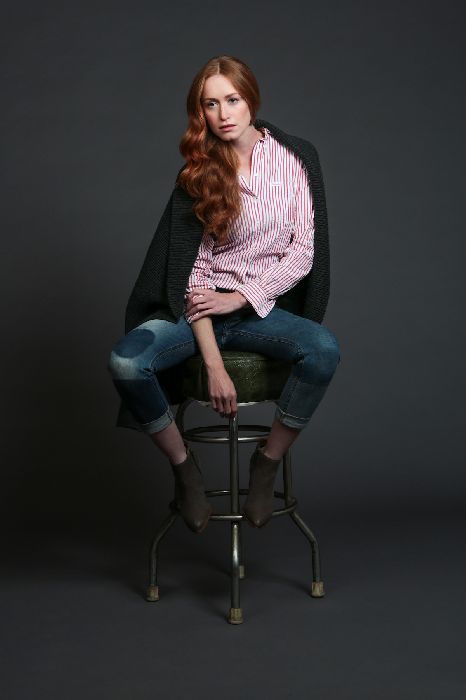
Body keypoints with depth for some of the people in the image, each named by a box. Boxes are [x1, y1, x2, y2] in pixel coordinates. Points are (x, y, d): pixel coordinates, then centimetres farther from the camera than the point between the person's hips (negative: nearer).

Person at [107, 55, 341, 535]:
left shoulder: (295, 158, 1)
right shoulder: (197, 174, 1)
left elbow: (303, 251, -2)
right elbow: (194, 270, -6)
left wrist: (240, 297, -13)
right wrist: (213, 364, -16)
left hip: (264, 307, 0)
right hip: (203, 308, 1)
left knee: (325, 349, -33)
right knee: (125, 361, -28)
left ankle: (267, 463, -9)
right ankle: (184, 465, -2)